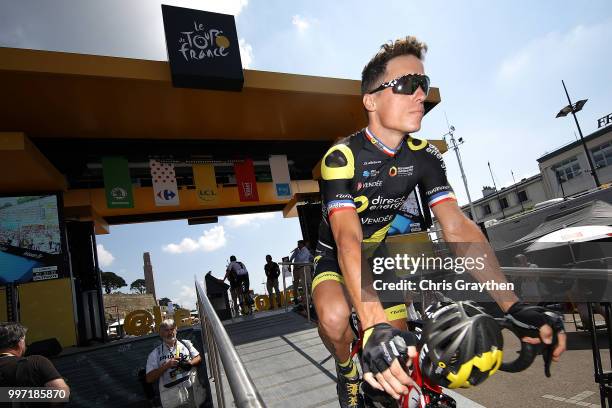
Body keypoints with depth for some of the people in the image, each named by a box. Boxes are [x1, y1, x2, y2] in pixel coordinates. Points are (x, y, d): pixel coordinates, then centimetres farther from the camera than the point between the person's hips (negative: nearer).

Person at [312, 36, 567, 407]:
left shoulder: (424, 157, -13)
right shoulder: (341, 158, -28)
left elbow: (458, 228, -22)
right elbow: (348, 240, -41)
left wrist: (514, 306, -31)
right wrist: (373, 326, -54)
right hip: (336, 258, -4)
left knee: (400, 349, 1)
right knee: (334, 318, -33)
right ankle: (348, 371, 2)